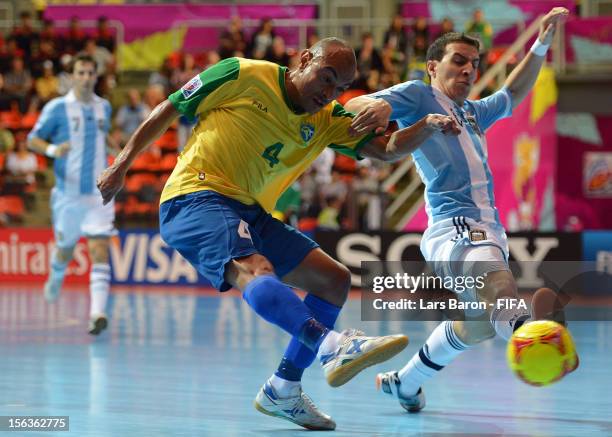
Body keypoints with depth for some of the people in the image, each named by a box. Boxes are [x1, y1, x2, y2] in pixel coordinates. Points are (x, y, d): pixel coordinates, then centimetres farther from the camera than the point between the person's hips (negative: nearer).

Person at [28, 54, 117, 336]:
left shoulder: (104, 107, 7)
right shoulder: (57, 108, -5)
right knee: (65, 250, 14)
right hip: (68, 193, -1)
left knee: (100, 251, -14)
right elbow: (33, 140, -2)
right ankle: (55, 278, 50)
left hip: (99, 194, 2)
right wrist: (53, 150, -22)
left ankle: (97, 313, -22)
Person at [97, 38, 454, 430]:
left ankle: (282, 390, 6)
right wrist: (122, 165, 2)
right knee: (255, 269, -34)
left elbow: (388, 150, 1)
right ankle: (334, 346, -59)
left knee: (335, 280, 2)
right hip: (195, 197, -8)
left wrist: (428, 125, -18)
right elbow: (169, 110, 2)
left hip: (251, 214, 8)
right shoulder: (243, 75, -5)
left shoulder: (327, 121, 10)